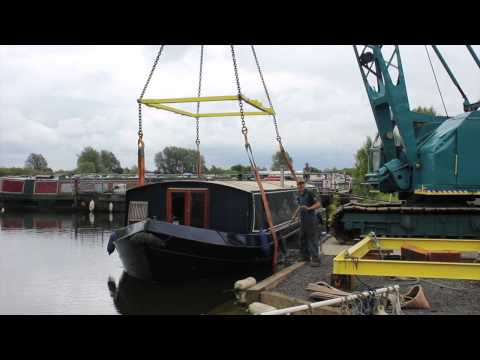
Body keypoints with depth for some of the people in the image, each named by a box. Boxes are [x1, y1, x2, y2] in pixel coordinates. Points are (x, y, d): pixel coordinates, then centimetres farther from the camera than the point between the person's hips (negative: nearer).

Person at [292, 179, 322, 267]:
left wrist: (309, 208, -26)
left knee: (312, 239, -9)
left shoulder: (309, 193, -12)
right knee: (303, 238, 14)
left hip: (311, 219, -8)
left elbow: (318, 204, -16)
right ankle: (305, 256, 27)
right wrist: (295, 215, 27)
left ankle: (315, 259, -10)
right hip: (302, 220, 8)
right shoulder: (299, 196, 11)